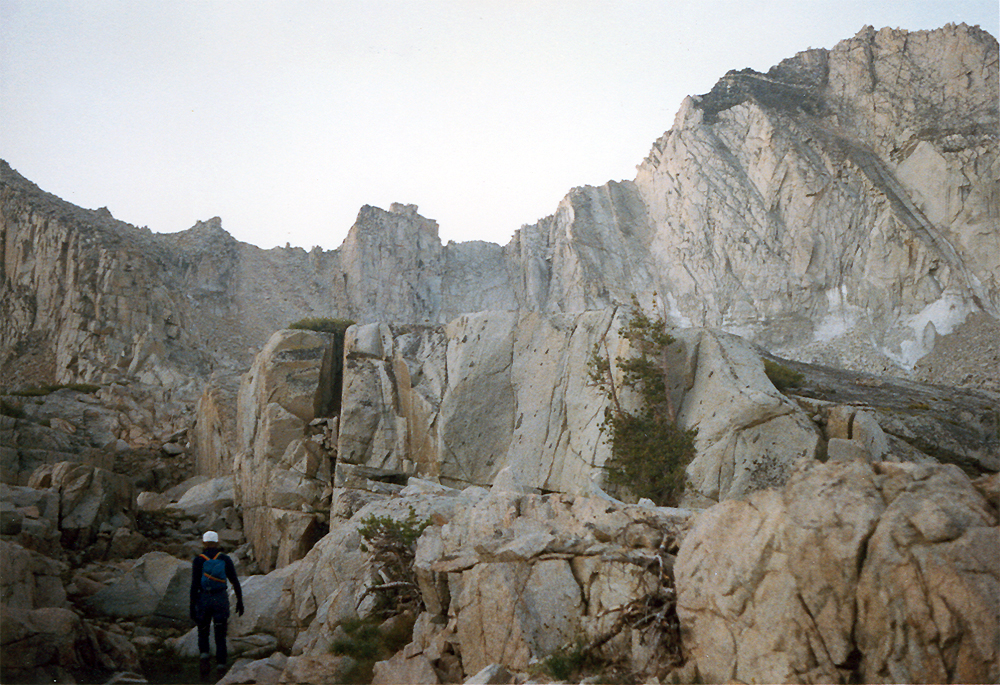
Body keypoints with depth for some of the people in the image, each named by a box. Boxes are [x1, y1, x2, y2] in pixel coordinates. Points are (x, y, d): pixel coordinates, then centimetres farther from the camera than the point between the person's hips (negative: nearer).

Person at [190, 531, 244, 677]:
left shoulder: (198, 560, -5)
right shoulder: (225, 559, -1)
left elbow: (194, 585, -9)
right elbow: (235, 582, 0)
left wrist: (192, 607, -5)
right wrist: (240, 601, 9)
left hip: (203, 599, -1)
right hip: (221, 599, 1)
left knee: (203, 632, 17)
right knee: (220, 634, 10)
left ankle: (204, 654, -8)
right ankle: (221, 665, 4)